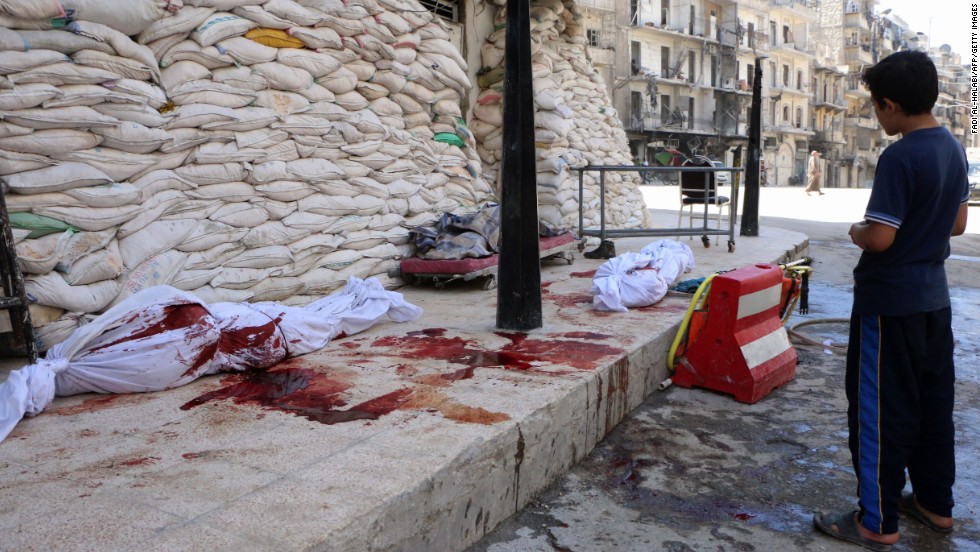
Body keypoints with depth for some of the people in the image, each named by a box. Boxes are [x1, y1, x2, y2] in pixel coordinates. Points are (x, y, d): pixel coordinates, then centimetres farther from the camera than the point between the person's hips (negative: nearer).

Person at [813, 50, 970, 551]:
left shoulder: (899, 158, -21)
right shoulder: (953, 149, 7)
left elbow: (879, 238, -24)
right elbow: (958, 223, 15)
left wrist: (856, 231, -4)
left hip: (889, 302, -9)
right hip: (933, 298, 9)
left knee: (880, 410, 1)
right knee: (933, 402, 18)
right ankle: (935, 503, 33)